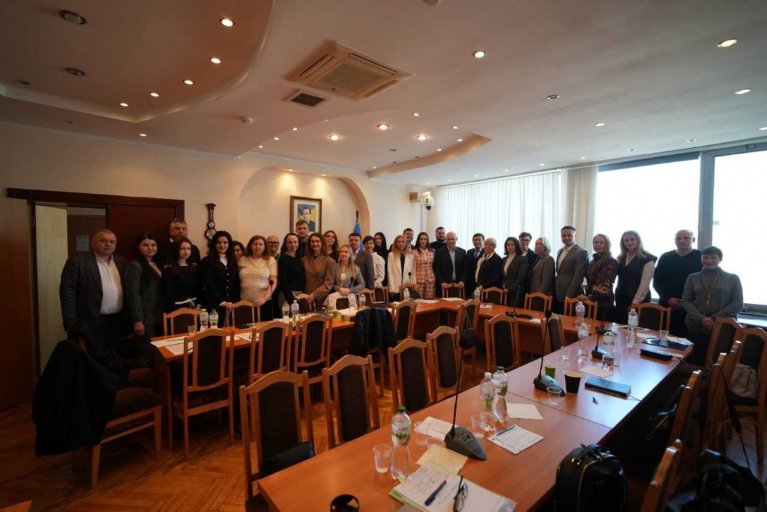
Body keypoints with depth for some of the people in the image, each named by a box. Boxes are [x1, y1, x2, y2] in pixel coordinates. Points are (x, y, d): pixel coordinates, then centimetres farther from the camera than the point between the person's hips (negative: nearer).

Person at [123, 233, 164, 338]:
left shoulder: (157, 264, 13)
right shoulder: (134, 266, -9)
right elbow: (133, 295, -14)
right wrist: (137, 321, -18)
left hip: (159, 317, 7)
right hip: (145, 318, -7)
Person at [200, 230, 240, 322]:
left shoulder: (233, 261, 14)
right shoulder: (207, 261, -1)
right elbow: (209, 284, -10)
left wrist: (236, 302, 3)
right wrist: (222, 302, -18)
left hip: (232, 305, 4)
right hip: (214, 305, -4)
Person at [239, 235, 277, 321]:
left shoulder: (270, 260, 2)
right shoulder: (242, 260, 8)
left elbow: (273, 282, -4)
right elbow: (237, 281, 13)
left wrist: (264, 298, -15)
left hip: (264, 302, -1)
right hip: (245, 302, 2)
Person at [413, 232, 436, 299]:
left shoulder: (432, 251, 6)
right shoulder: (414, 252, -5)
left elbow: (434, 266, 12)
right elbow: (413, 268, -5)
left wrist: (434, 279, 6)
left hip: (430, 280, 3)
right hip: (419, 280, -3)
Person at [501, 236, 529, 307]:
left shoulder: (522, 259, -4)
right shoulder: (504, 259, 14)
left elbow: (521, 277, -12)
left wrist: (509, 289, -14)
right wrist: (503, 288, 1)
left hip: (516, 292, -5)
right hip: (505, 292, 5)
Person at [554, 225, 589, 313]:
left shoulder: (581, 252, -11)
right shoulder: (560, 251, 15)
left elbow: (578, 277, -16)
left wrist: (569, 296, -18)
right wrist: (554, 291, 12)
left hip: (570, 297, -7)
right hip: (557, 296, 7)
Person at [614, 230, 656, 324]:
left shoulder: (647, 258, -6)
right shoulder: (621, 258, 12)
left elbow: (645, 283, -12)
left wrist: (635, 302, -17)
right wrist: (616, 295, 0)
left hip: (638, 301, -5)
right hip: (621, 299, 5)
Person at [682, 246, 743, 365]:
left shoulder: (732, 278, 9)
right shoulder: (693, 277, 11)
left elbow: (737, 304, 1)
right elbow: (686, 301, 6)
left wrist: (715, 318, -11)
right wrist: (701, 319, -9)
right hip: (695, 328, 1)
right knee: (695, 363, 0)